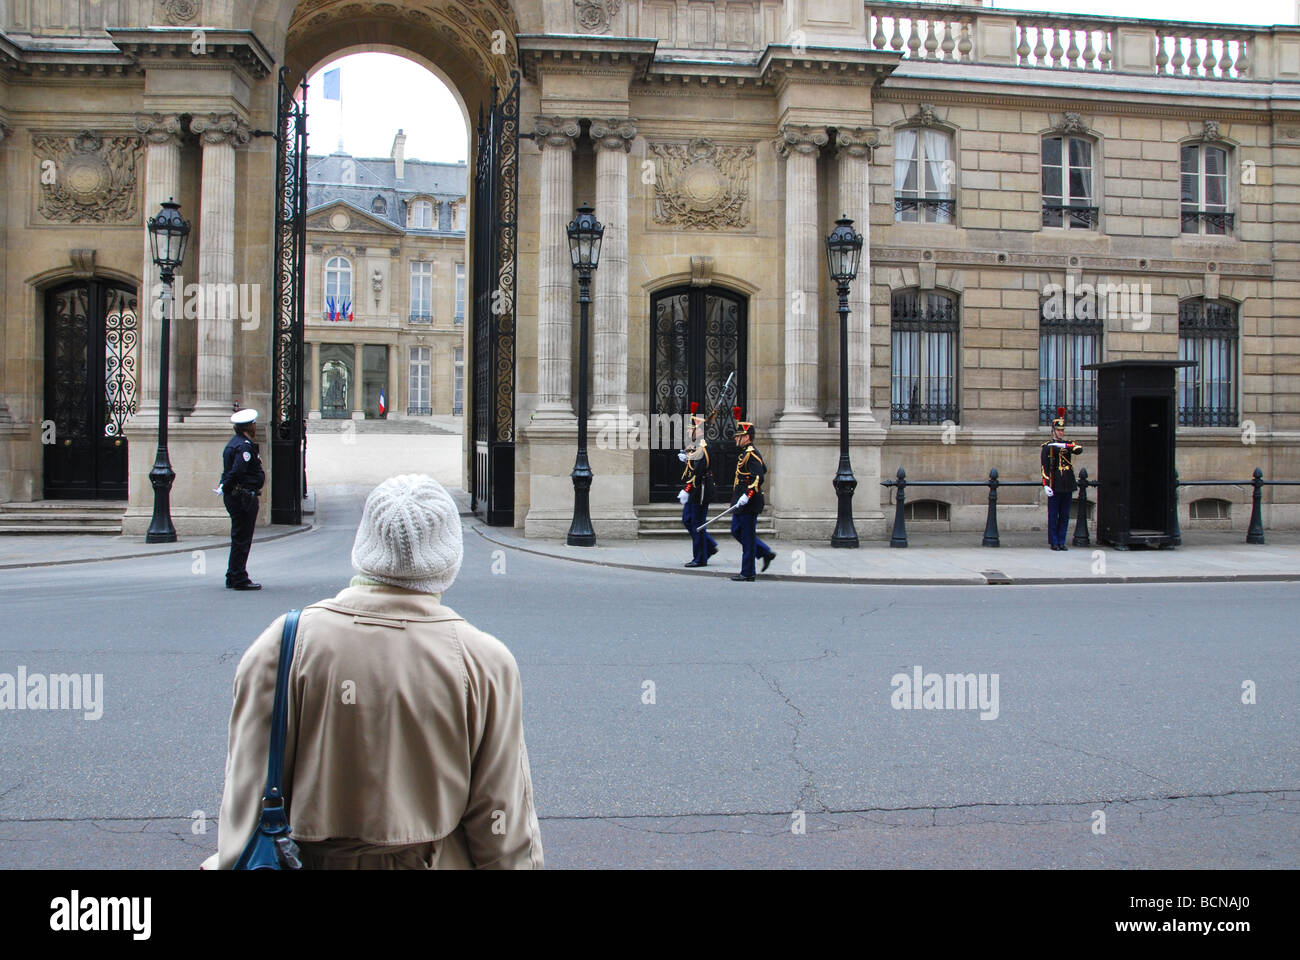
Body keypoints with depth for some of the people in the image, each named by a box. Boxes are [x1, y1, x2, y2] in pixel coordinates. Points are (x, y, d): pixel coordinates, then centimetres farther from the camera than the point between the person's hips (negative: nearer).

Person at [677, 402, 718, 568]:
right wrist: (685, 458, 1)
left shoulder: (703, 447, -17)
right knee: (687, 520, 15)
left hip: (700, 491, -10)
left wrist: (686, 491, -23)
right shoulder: (694, 445, 14)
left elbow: (698, 471, -23)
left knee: (697, 523, -4)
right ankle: (710, 546, 24)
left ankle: (700, 559, 4)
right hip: (694, 492, 10)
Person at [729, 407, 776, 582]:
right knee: (737, 531, 16)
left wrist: (747, 495, -31)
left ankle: (747, 573, 4)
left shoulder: (751, 454, -17)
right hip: (741, 502, 11)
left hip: (749, 503, -11)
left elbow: (759, 477, -26)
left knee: (747, 537, -3)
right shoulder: (745, 453, 14)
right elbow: (764, 469, 27)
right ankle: (766, 552, 22)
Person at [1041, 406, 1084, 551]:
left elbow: (1080, 449, -11)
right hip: (1054, 485, -4)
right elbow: (1044, 467, -5)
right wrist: (1046, 485, -14)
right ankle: (1054, 542, 5)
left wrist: (1064, 445, -22)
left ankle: (1061, 542, 13)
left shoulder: (1068, 444, 12)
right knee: (1053, 515, -1)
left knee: (1065, 515, 7)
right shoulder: (1047, 446, 0)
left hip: (1067, 486, 4)